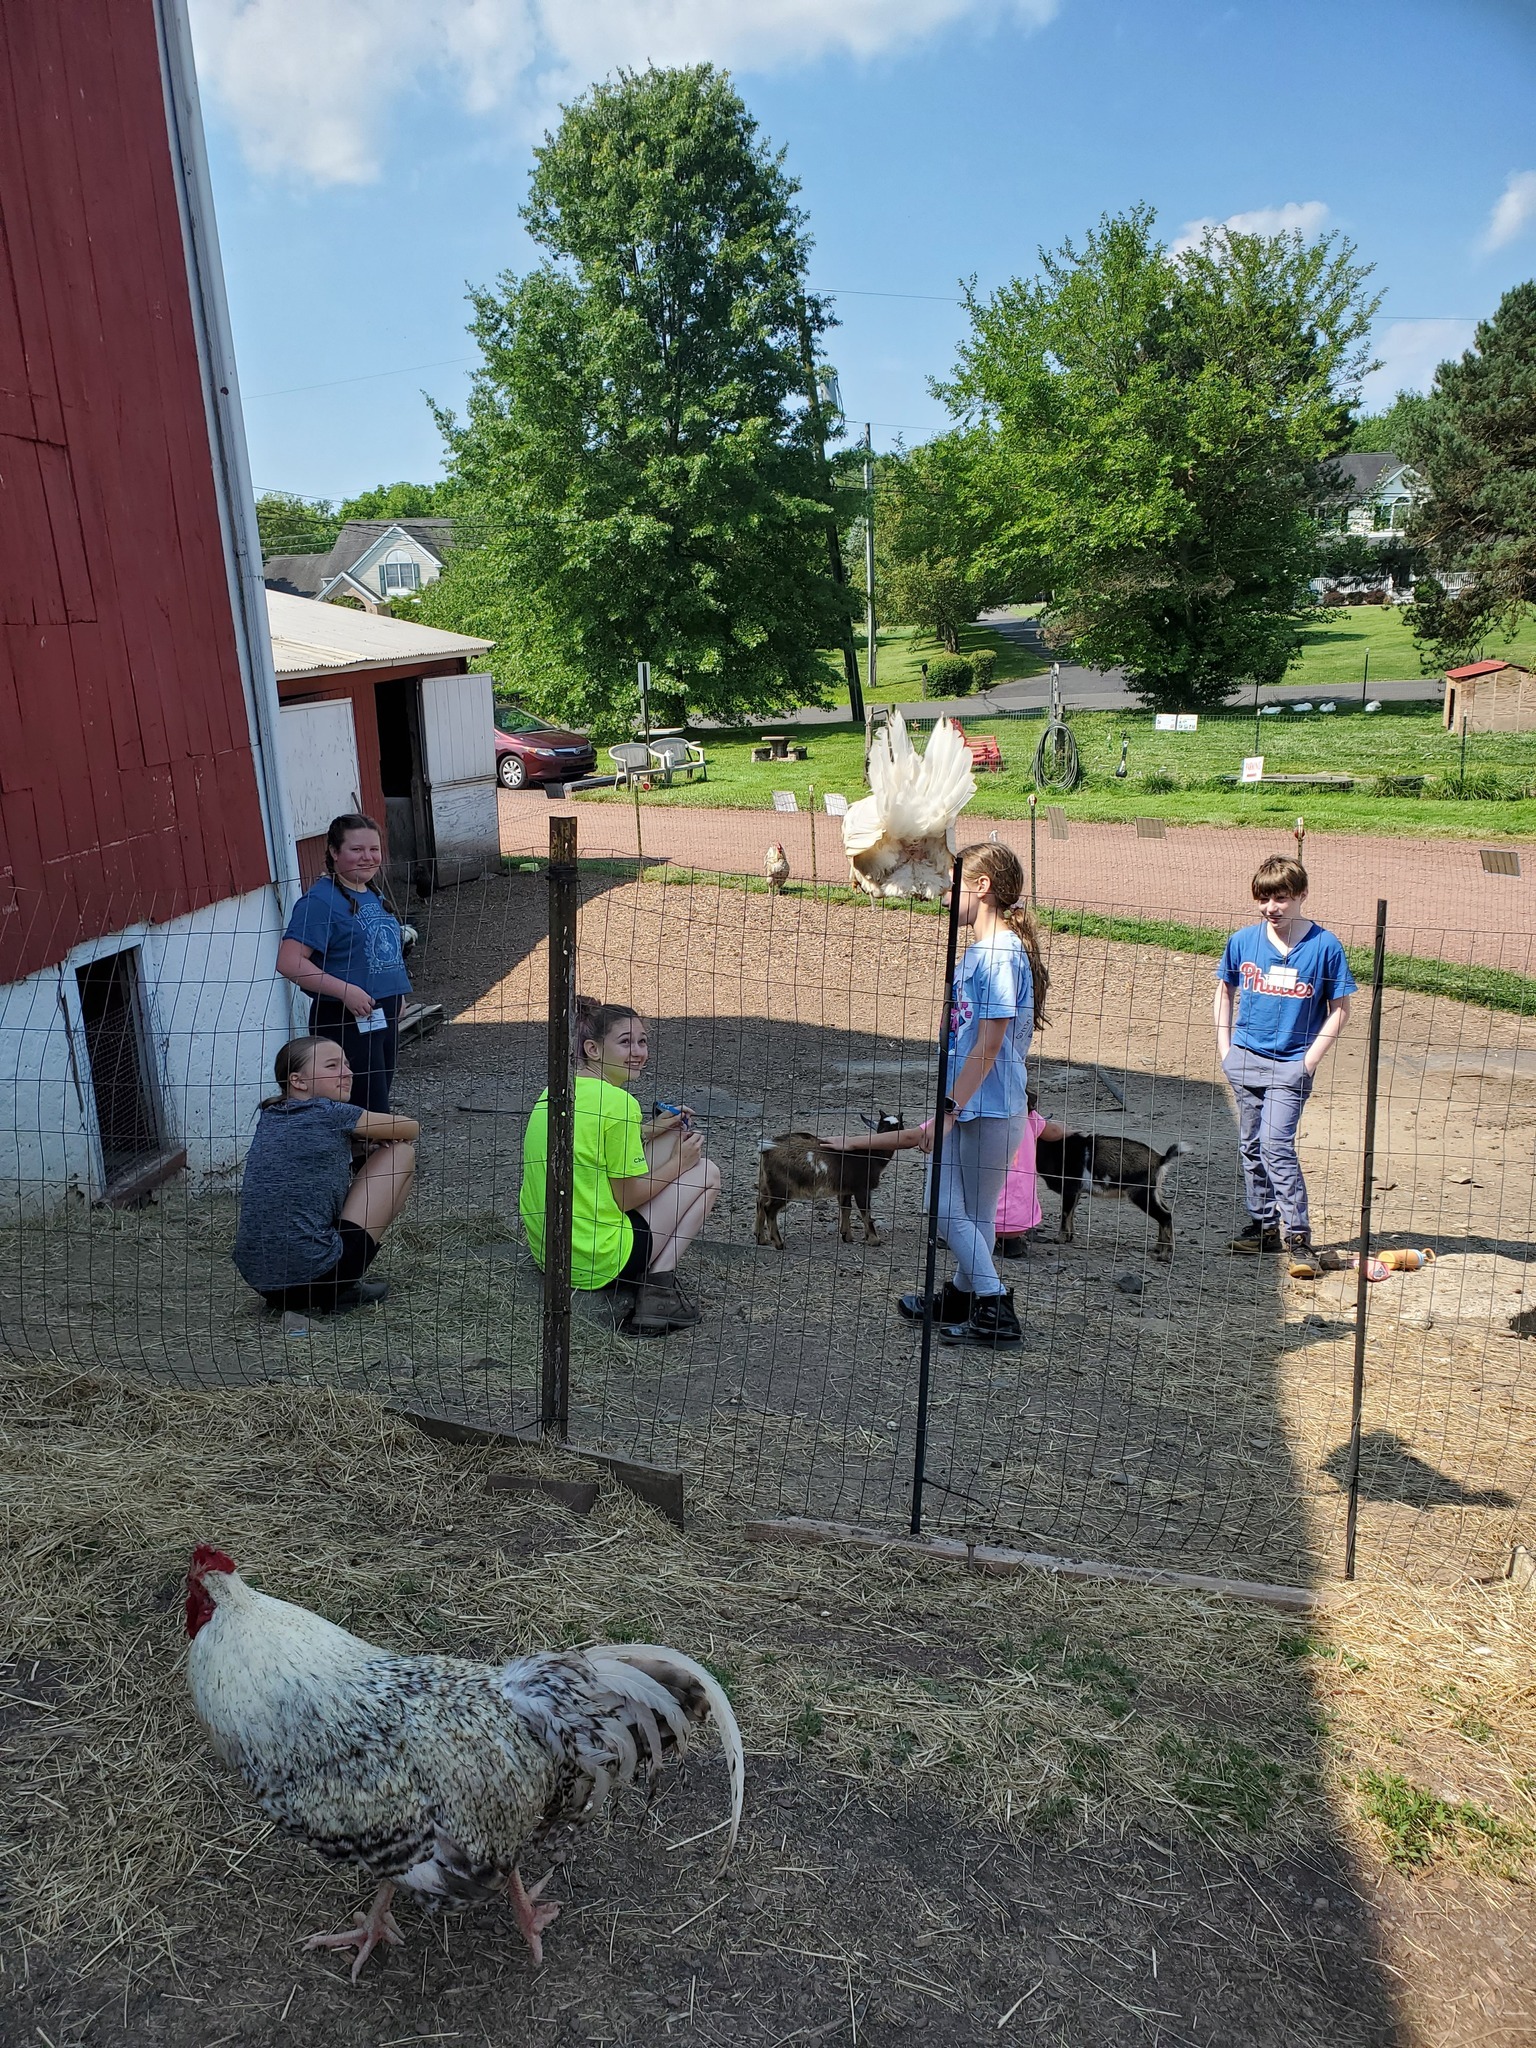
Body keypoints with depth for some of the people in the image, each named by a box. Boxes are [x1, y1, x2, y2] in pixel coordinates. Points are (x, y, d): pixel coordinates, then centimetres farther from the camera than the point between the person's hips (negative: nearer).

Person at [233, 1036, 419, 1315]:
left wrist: (367, 1144, 13)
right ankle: (339, 1289, 5)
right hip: (312, 1270, -8)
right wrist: (382, 1138, 27)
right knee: (402, 1152, 6)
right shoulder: (332, 1114, -6)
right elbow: (412, 1128, 6)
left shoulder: (269, 1116, 13)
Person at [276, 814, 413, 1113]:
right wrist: (345, 990, -26)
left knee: (378, 1109, 15)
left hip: (385, 1018, 9)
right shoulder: (321, 900, -15)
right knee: (370, 1114, -8)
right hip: (347, 1022, -8)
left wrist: (396, 993, 15)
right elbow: (289, 962, -23)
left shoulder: (373, 895, 11)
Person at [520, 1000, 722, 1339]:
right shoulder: (618, 1103, -19)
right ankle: (657, 1288, -2)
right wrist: (678, 1162, 1)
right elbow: (627, 1198, -13)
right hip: (595, 1259, -8)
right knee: (706, 1172, 6)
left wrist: (649, 1131, 13)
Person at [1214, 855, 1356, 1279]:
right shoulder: (1243, 940, 0)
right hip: (1244, 1059, 4)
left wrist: (1311, 1059, -9)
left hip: (1291, 1065, -4)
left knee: (1276, 1143, -13)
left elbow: (1339, 1009, -3)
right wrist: (1224, 1046, 6)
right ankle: (1264, 1226, 24)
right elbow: (1225, 991, 13)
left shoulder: (1325, 946, -8)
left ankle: (1298, 1236, -3)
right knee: (1251, 1145, 11)